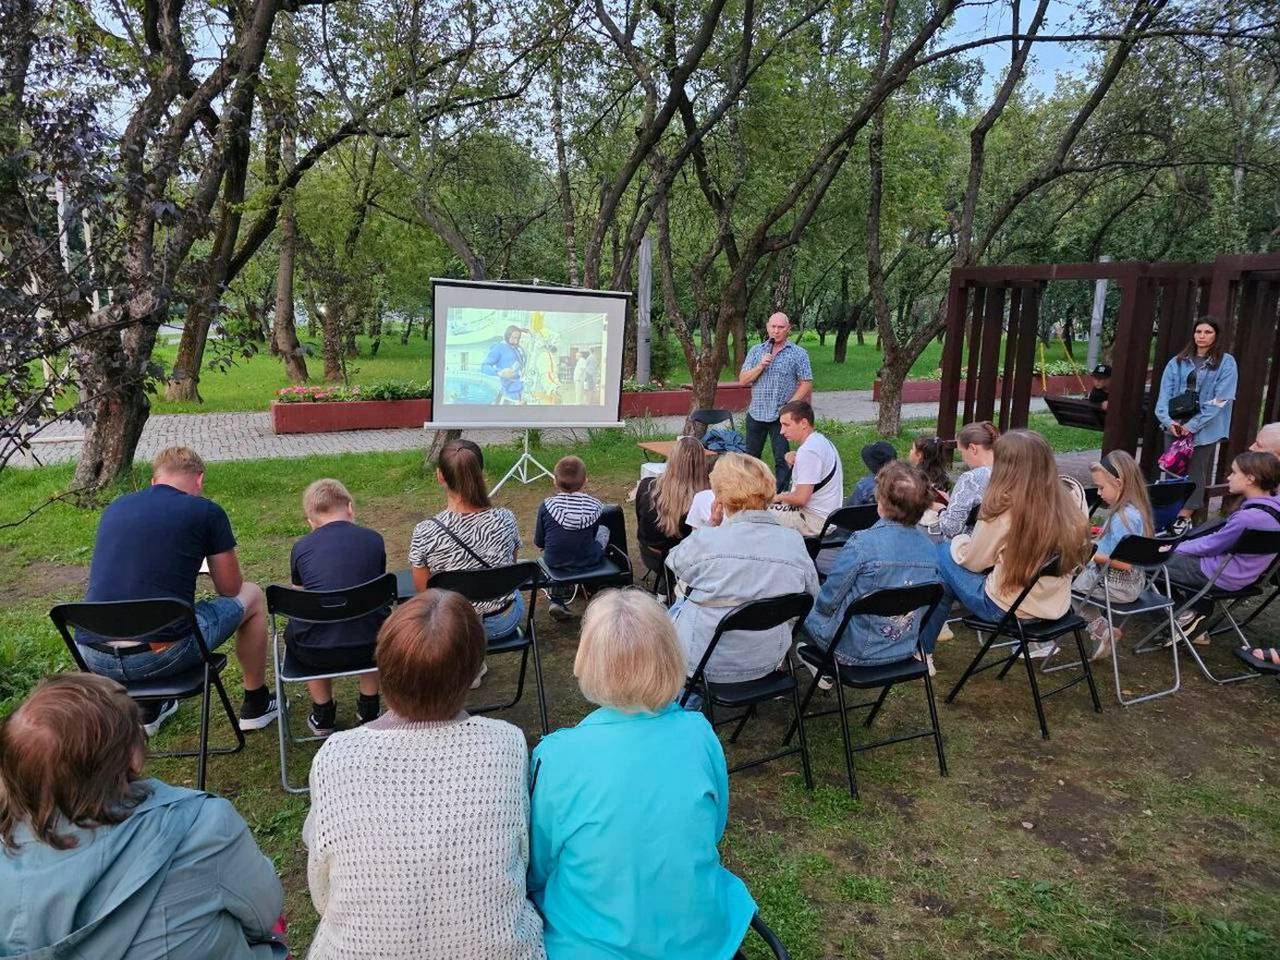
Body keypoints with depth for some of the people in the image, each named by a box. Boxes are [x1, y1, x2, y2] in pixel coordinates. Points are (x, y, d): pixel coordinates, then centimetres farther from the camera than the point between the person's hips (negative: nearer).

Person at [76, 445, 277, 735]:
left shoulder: (114, 507, 14)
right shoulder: (206, 512, -1)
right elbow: (230, 589, 9)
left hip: (93, 658, 6)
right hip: (159, 657, -6)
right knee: (252, 595, 18)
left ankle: (151, 710, 42)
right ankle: (256, 705, 31)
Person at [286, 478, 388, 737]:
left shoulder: (300, 548, 2)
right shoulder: (374, 540, 2)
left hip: (314, 655, 0)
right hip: (367, 648, 1)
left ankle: (323, 715, 39)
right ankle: (369, 709, 39)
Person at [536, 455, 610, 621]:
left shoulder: (547, 506, -14)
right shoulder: (594, 506, -14)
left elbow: (538, 543, -5)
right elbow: (592, 536, 3)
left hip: (554, 562, 1)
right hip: (586, 563, -1)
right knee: (604, 530, 26)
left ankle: (557, 600, 26)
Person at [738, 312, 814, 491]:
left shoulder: (798, 353, -1)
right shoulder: (756, 351, 8)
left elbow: (806, 383, -5)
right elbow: (743, 380, 2)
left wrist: (789, 405, -13)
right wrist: (761, 366, -12)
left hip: (781, 415, -3)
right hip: (756, 413, 4)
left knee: (782, 459, -1)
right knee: (751, 456, 12)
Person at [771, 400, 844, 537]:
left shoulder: (808, 451, -23)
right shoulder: (821, 440, 9)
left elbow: (800, 498, -26)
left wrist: (778, 497, -6)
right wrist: (792, 460, 3)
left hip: (815, 521, -11)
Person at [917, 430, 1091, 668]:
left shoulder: (1003, 510, -20)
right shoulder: (1066, 505, -4)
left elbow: (972, 562, -7)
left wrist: (959, 542, 14)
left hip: (1008, 610, -6)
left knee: (944, 555, 11)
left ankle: (922, 649, 18)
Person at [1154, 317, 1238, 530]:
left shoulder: (1226, 362, -1)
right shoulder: (1178, 362, 9)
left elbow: (1220, 399, -9)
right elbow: (1165, 393, 2)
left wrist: (1193, 425, -15)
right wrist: (1168, 420, -15)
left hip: (1204, 429, -3)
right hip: (1175, 426, 3)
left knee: (1195, 472, 2)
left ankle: (1184, 517, 7)